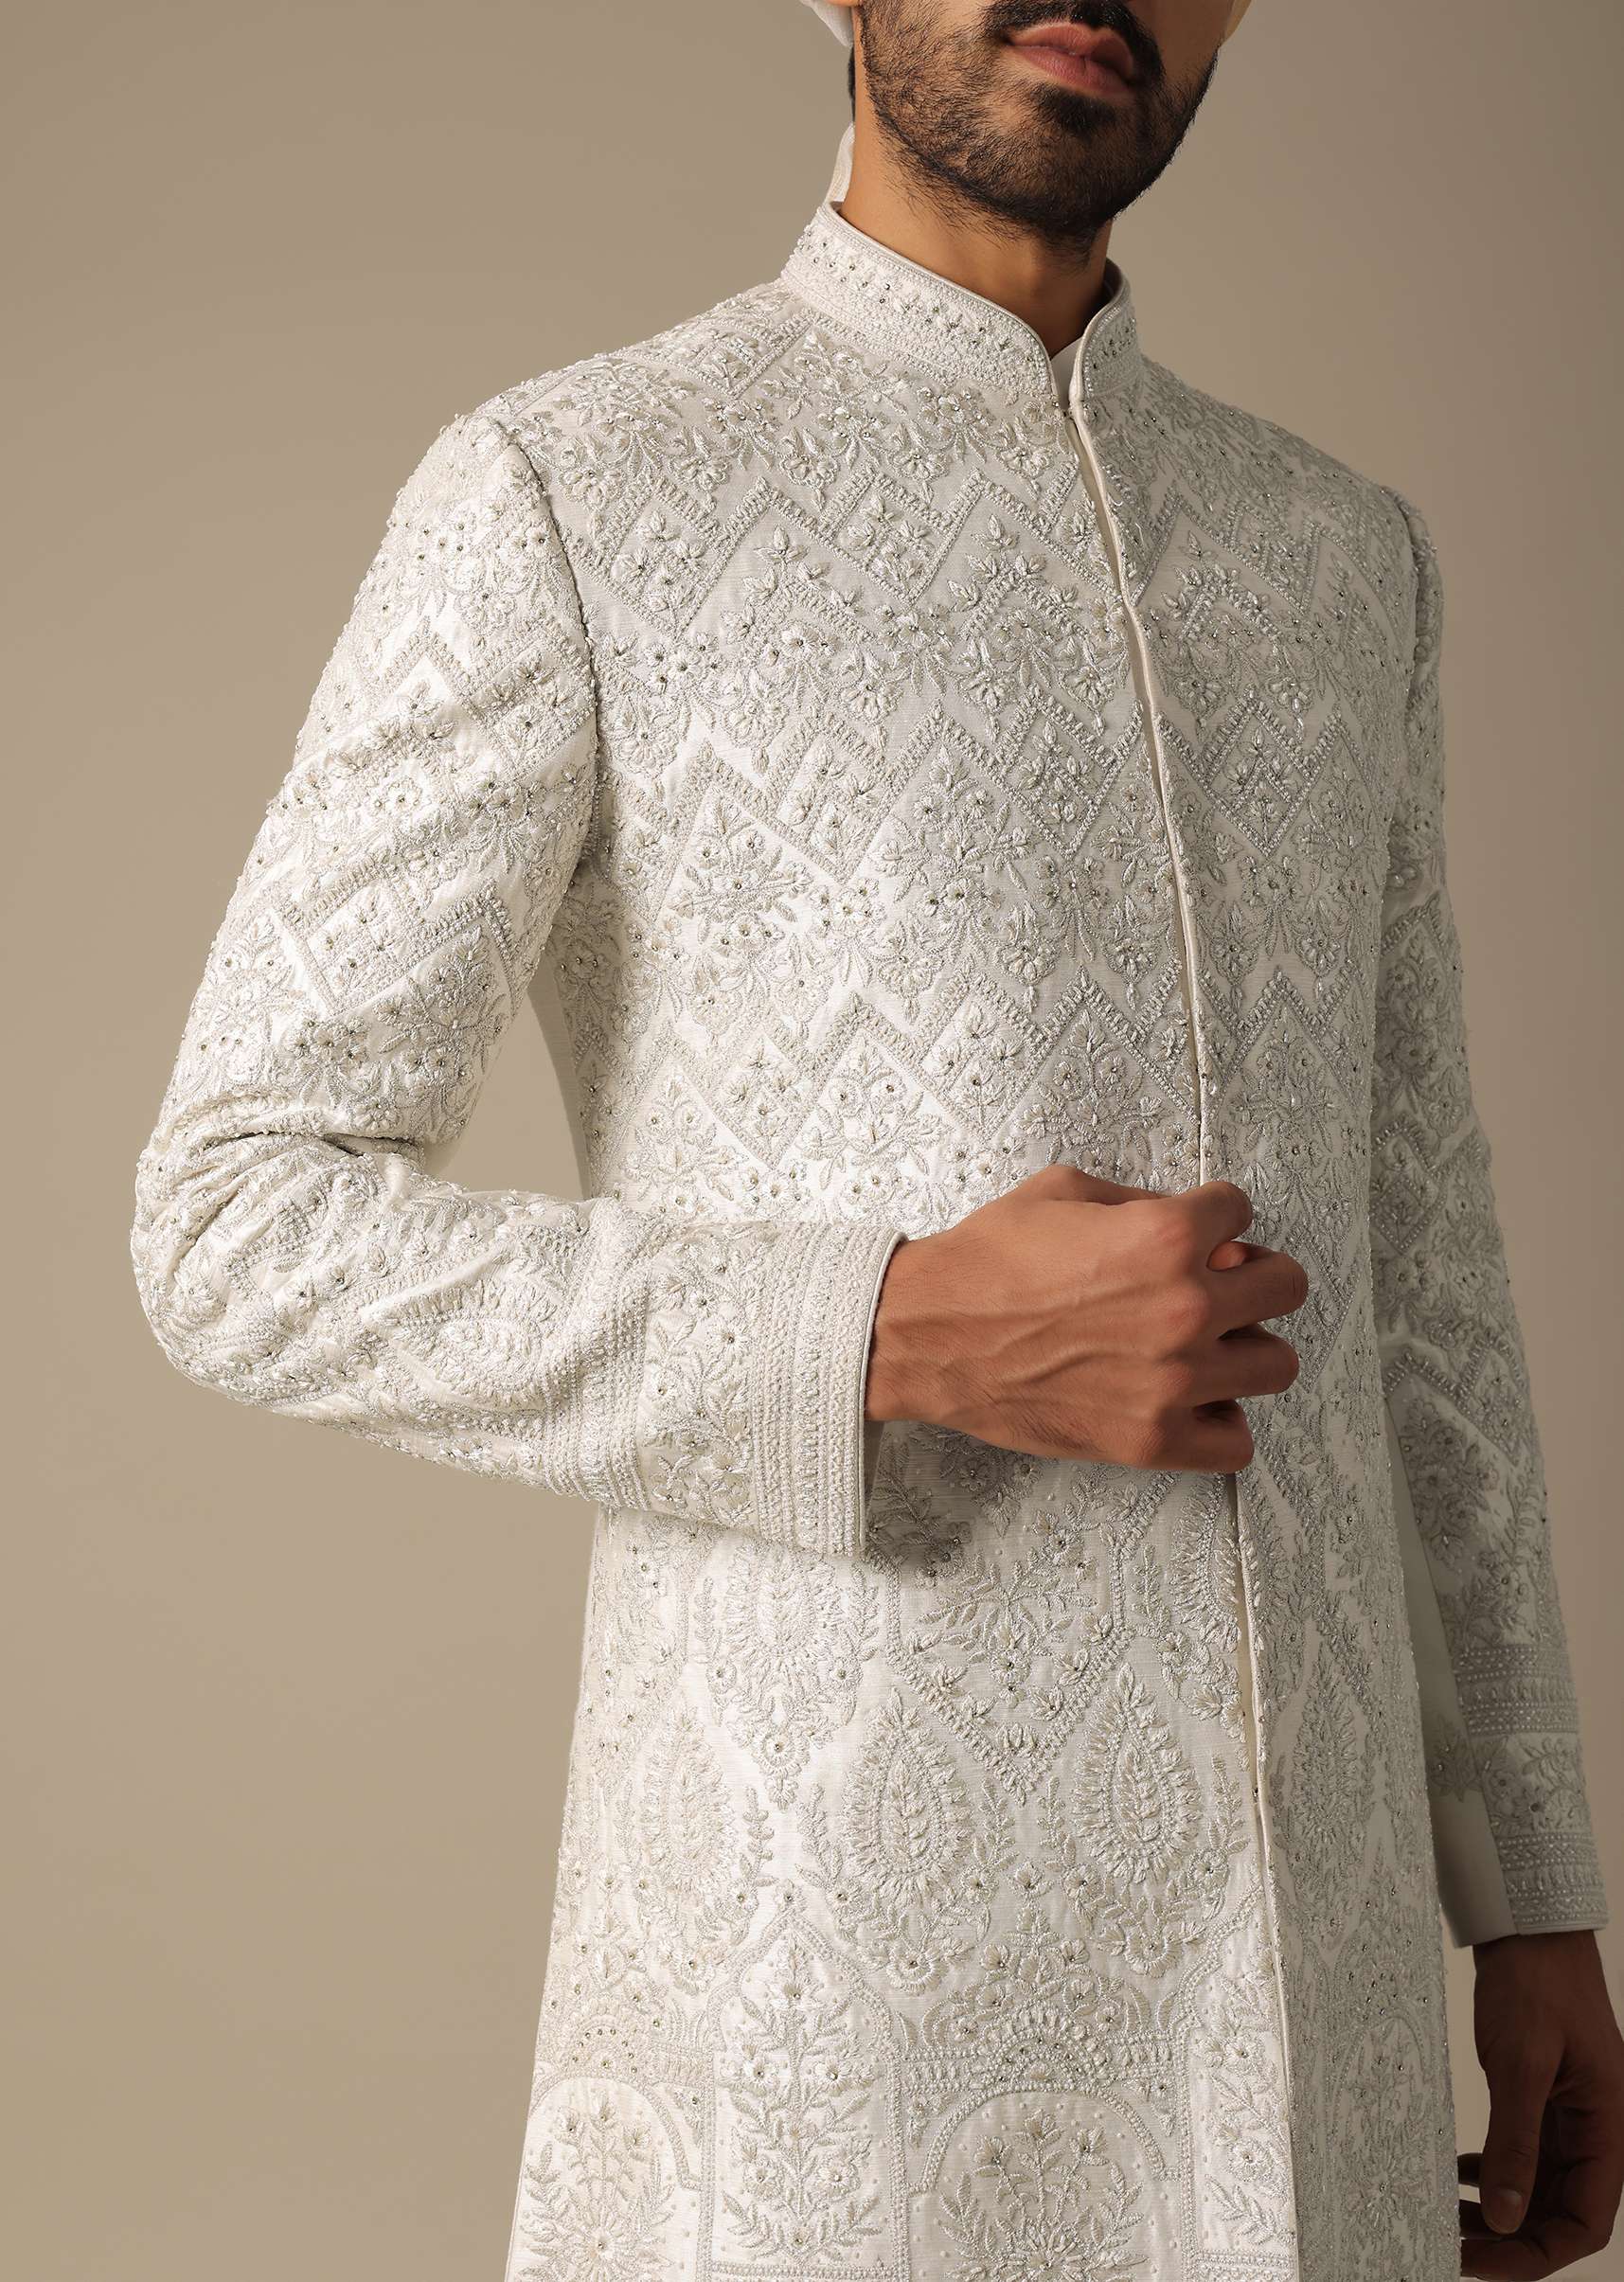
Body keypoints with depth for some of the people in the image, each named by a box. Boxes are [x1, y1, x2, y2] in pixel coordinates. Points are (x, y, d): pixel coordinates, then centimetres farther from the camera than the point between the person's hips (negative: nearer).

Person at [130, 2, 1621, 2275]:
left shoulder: (1338, 556, 12)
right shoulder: (562, 500, -5)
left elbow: (1414, 1264, 15)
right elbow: (244, 1233, -8)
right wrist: (909, 1337, -19)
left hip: (1299, 1925, 5)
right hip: (835, 1914, -5)